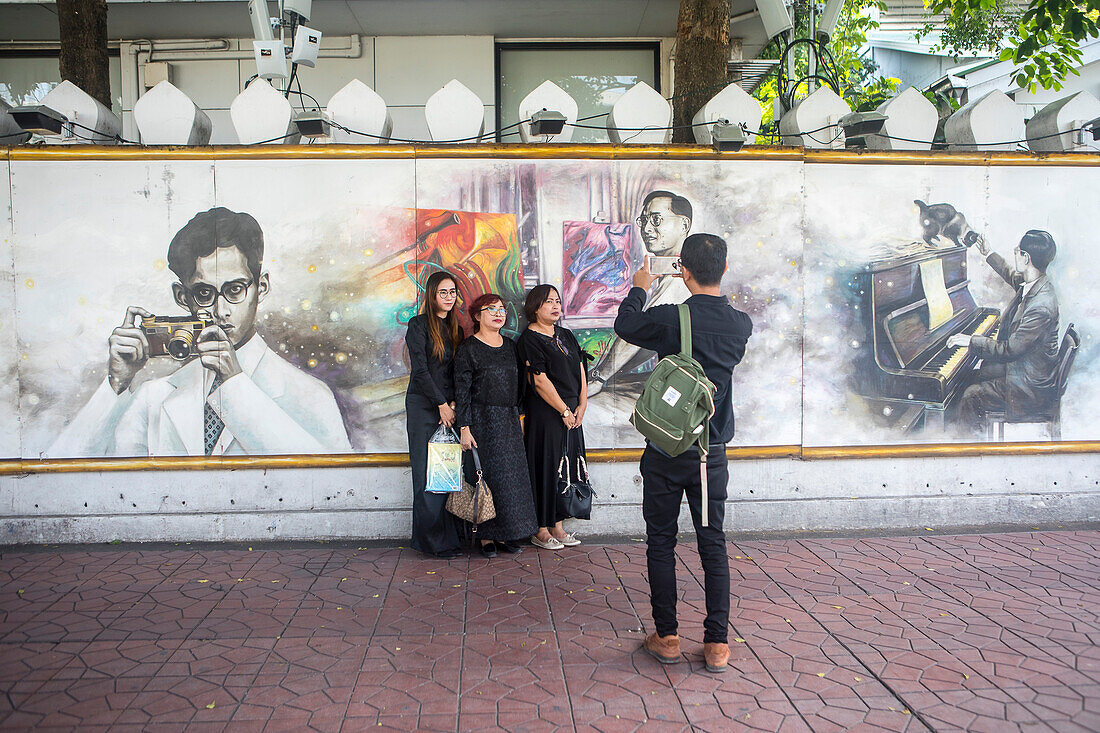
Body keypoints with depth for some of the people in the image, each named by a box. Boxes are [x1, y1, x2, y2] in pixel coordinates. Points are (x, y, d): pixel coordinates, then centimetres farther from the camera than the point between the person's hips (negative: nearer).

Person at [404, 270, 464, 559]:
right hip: (423, 405, -5)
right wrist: (441, 404, -11)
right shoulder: (419, 325, -3)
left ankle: (449, 537, 8)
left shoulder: (455, 328, 15)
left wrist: (454, 403, -2)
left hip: (449, 407, 5)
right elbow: (420, 369, -10)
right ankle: (430, 540, 3)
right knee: (427, 474, -3)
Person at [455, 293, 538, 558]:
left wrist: (518, 416, 13)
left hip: (509, 421, 6)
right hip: (482, 421, -5)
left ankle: (506, 534, 15)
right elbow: (461, 391, -9)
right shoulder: (468, 349, -5)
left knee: (512, 475, 5)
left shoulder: (510, 345, 12)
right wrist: (464, 427, -14)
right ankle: (486, 536, 8)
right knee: (486, 476, -3)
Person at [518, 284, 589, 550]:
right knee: (545, 466, -3)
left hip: (572, 412, 7)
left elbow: (580, 370, 12)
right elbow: (539, 380, -14)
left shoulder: (566, 336, 15)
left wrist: (582, 405, 0)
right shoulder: (529, 338, -8)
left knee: (568, 466, 8)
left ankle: (557, 526, 18)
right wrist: (564, 411, -14)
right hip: (544, 413, -7)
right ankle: (541, 531, 7)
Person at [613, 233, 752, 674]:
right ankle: (717, 644, 12)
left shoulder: (670, 318, -14)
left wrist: (639, 289, 23)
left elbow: (625, 325, 4)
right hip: (714, 452, 3)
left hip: (667, 452, -3)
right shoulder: (741, 324, -3)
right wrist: (701, 291, 28)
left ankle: (667, 637, 15)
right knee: (713, 543, 9)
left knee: (661, 543, 9)